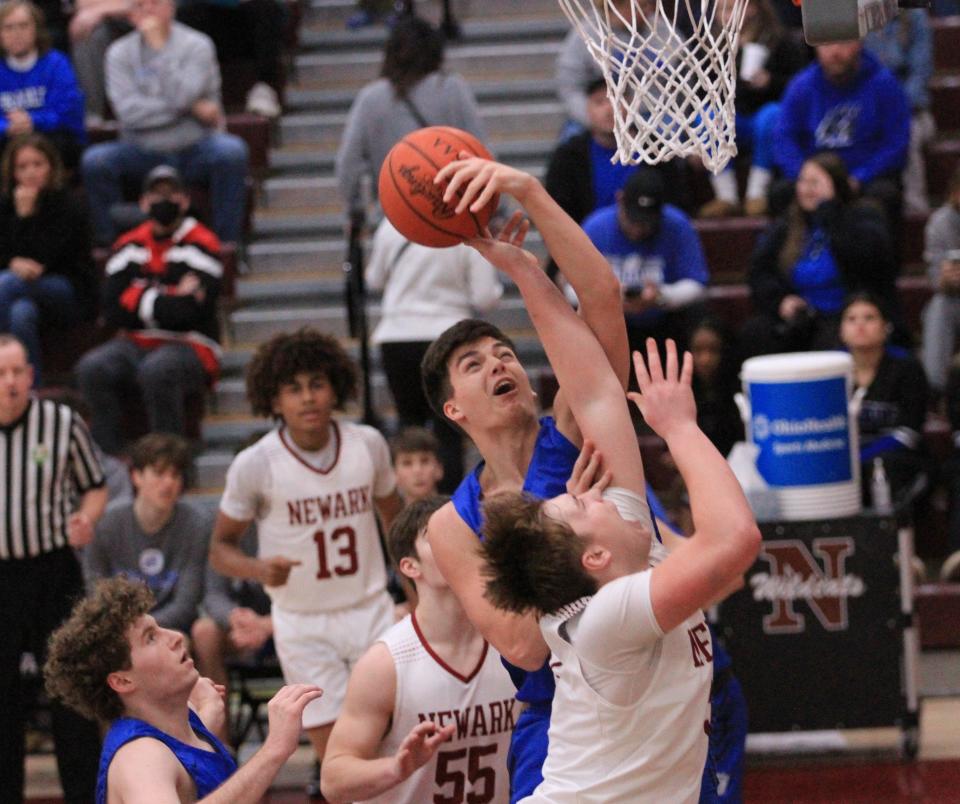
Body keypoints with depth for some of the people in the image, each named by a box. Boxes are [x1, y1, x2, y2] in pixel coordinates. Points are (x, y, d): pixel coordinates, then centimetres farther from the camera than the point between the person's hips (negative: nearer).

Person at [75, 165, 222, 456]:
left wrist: (142, 301, -8)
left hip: (189, 347, -5)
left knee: (156, 369, -38)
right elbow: (113, 309, 0)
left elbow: (191, 312, -16)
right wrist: (172, 300, -7)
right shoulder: (128, 247, 11)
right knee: (92, 368, -25)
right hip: (136, 345, 5)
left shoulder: (201, 245, -5)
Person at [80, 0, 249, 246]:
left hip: (194, 150, -1)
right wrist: (193, 108, -16)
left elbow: (180, 97, -21)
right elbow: (128, 112, -14)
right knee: (94, 160, -25)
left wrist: (158, 46, -19)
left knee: (231, 150, -31)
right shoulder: (119, 53, 1)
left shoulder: (196, 45, -4)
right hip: (143, 153, 1)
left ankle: (226, 243, -22)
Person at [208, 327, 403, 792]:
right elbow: (220, 548, -4)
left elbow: (394, 519, 12)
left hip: (370, 610, 2)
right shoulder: (255, 466, -13)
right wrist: (259, 569, -25)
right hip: (303, 626, -2)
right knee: (333, 750, -2)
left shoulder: (368, 444, -5)